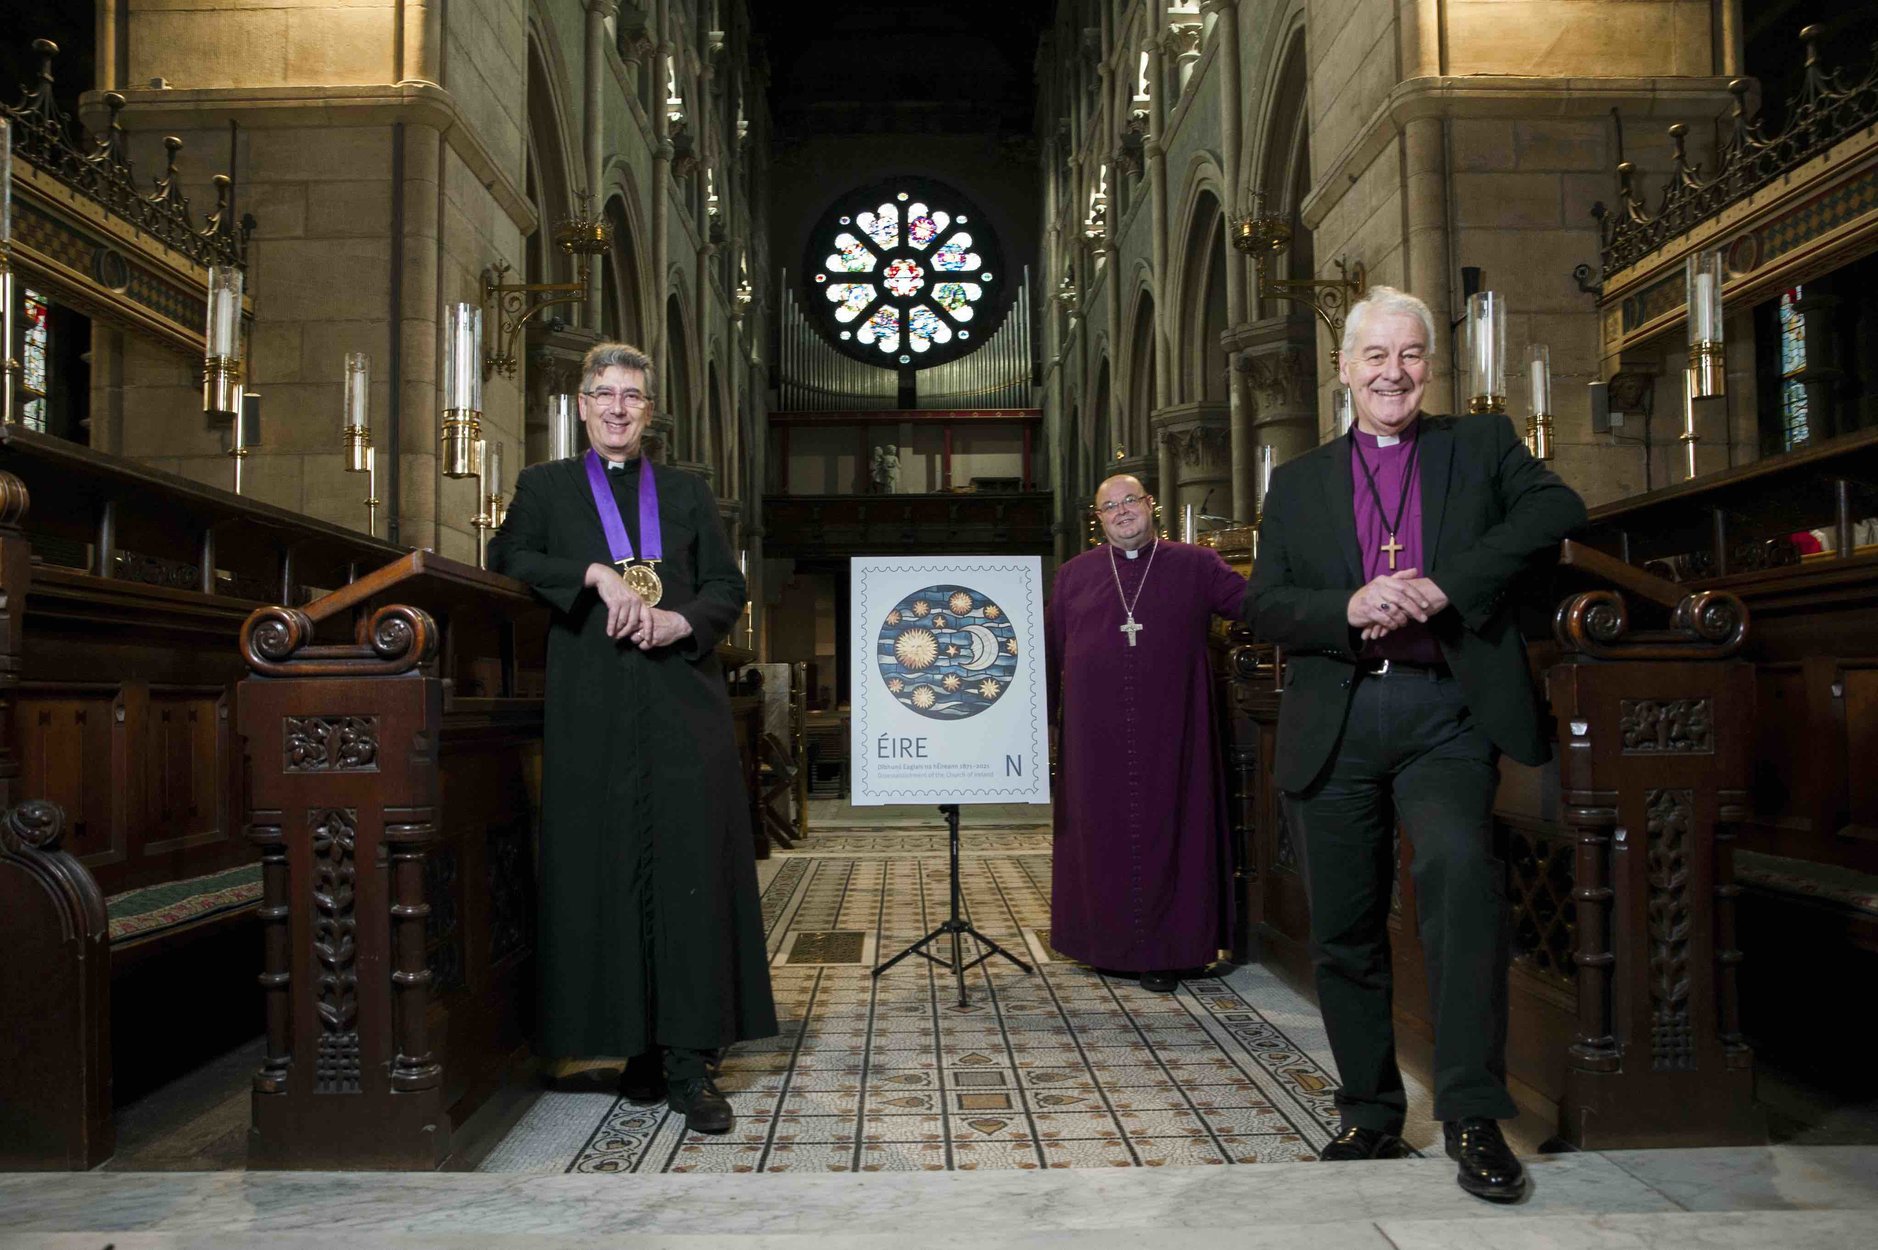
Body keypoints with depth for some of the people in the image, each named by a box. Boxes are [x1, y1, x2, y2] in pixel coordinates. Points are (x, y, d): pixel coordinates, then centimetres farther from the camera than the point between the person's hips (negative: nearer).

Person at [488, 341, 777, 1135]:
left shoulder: (686, 493, 16)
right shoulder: (546, 487, 13)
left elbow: (728, 588, 12)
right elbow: (507, 560, -3)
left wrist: (682, 620, -8)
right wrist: (594, 573, -15)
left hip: (683, 704, 1)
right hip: (593, 711, 0)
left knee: (690, 870, -6)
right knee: (610, 872, 0)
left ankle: (690, 1062, -5)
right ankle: (638, 1044, 10)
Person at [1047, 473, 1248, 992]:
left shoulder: (1194, 566, 6)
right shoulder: (1073, 575, 11)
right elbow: (1050, 651, 11)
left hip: (1169, 733, -1)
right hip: (1095, 737, 1)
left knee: (1166, 829, 2)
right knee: (1102, 833, 6)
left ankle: (1164, 950, 11)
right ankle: (1105, 941, 18)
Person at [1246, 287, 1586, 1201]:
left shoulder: (1481, 445, 12)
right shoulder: (1298, 482, 16)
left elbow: (1558, 510, -7)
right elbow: (1261, 604, 7)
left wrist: (1443, 586, -17)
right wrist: (1350, 609, -13)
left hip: (1445, 715, -2)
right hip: (1335, 722, 3)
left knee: (1459, 865, -27)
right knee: (1345, 928, 7)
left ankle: (1473, 1115, -18)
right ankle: (1370, 1113, 25)